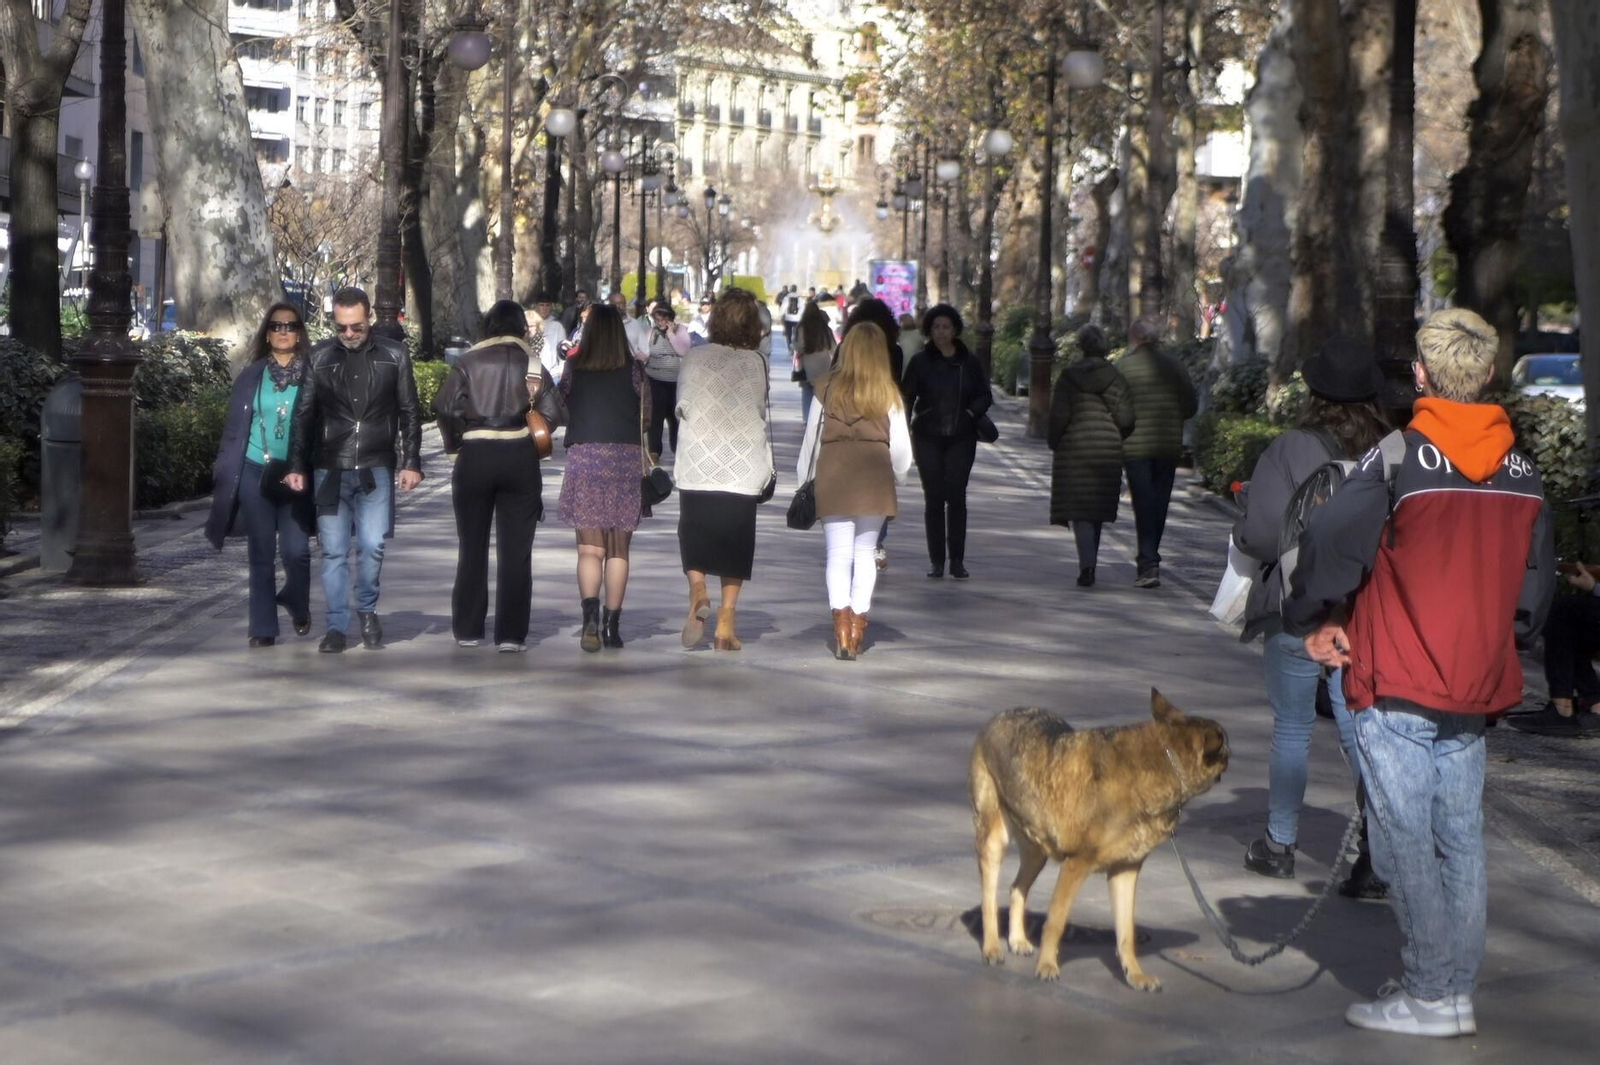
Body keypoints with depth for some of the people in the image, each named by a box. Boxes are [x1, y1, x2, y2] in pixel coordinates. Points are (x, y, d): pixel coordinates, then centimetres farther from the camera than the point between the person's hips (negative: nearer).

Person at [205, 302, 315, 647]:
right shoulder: (250, 376, 7)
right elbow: (233, 429, 9)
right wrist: (225, 475, 5)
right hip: (256, 474, 1)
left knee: (295, 550, -6)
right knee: (261, 554, 4)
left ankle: (298, 607, 23)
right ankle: (263, 628, 11)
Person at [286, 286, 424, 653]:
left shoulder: (394, 355, 4)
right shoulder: (320, 357, 5)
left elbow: (409, 413, 8)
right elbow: (304, 415, 8)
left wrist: (411, 462, 2)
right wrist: (297, 466, 2)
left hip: (376, 468, -1)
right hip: (330, 469, 1)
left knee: (372, 545, -7)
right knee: (333, 550, 0)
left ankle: (367, 610, 16)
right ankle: (337, 625, 7)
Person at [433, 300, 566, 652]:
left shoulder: (468, 363, 1)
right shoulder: (532, 363, 2)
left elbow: (445, 408, -7)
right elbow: (553, 413, -5)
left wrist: (454, 443, 6)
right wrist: (532, 435, 11)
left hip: (475, 456, 0)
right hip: (520, 459, 0)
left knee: (472, 547, 12)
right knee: (516, 550, 4)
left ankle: (467, 630, 16)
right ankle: (511, 633, 1)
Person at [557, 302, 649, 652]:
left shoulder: (574, 368, 0)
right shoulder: (634, 370, -1)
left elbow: (561, 409, 6)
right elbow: (645, 417, 2)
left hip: (584, 456, 0)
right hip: (625, 457, 0)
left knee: (589, 549, 0)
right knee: (619, 550, 10)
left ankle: (590, 612, -23)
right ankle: (612, 624, 12)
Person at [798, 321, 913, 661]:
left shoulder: (827, 388, 1)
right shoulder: (889, 394, 1)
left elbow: (811, 437, 6)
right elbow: (900, 445, 3)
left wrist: (805, 480, 16)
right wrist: (898, 477, 20)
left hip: (833, 475, -1)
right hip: (875, 478, 1)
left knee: (838, 553, 1)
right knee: (865, 553, 10)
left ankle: (841, 628, -12)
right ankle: (857, 628, 9)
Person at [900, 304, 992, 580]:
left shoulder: (969, 361, 5)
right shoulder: (920, 361, 2)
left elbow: (985, 396, 13)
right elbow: (906, 397, 3)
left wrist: (971, 412, -7)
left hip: (961, 438, 0)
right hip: (928, 438, 0)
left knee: (956, 496, -4)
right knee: (933, 498, 1)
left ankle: (957, 560, 1)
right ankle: (936, 560, 7)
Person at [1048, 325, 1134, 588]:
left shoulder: (1069, 377, -4)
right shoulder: (1115, 376, -1)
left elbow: (1059, 414, -8)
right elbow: (1125, 418, -5)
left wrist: (1055, 443, 6)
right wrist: (1118, 439, 13)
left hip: (1074, 448, -2)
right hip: (1108, 449, 2)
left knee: (1079, 509, -3)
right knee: (1097, 508, 14)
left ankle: (1087, 565, -21)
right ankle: (1089, 565, 22)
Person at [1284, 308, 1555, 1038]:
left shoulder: (1398, 459, -13)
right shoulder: (1522, 472, 6)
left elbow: (1329, 540, -19)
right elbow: (1537, 583, 15)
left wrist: (1314, 622, -3)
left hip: (1396, 686, -6)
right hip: (1475, 689, 6)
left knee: (1406, 842, 0)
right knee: (1461, 841, 11)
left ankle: (1431, 994, 1)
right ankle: (1458, 988, 16)